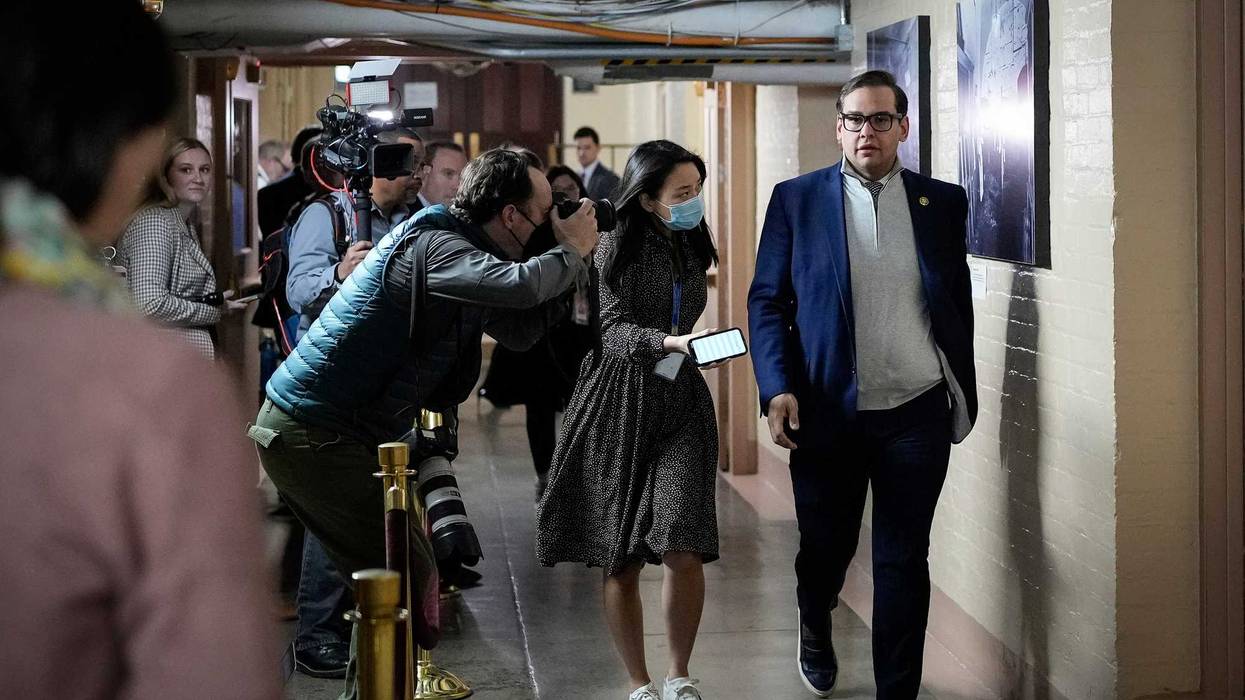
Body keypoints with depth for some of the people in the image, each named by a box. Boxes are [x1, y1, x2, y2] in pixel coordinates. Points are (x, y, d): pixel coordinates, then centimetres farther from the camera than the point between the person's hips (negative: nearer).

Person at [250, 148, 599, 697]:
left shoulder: (451, 245, 14)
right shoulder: (435, 244, -17)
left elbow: (520, 331, 19)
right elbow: (518, 286, -36)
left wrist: (566, 256, 8)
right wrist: (572, 252, -16)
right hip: (316, 433, -10)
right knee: (410, 580, -9)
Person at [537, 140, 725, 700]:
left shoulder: (693, 247, 11)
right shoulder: (617, 248, -8)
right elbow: (614, 331, -17)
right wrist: (672, 342, -33)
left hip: (680, 405, 4)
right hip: (618, 405, -3)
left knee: (683, 550, -13)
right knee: (620, 561, 2)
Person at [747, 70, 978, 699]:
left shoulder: (943, 202, 5)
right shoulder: (796, 199, 1)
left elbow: (959, 306, 10)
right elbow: (767, 300, 0)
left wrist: (964, 397, 8)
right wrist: (777, 389, -11)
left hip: (916, 415, 0)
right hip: (827, 413, 0)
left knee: (903, 563, 3)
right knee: (824, 548, 15)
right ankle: (814, 634, 46)